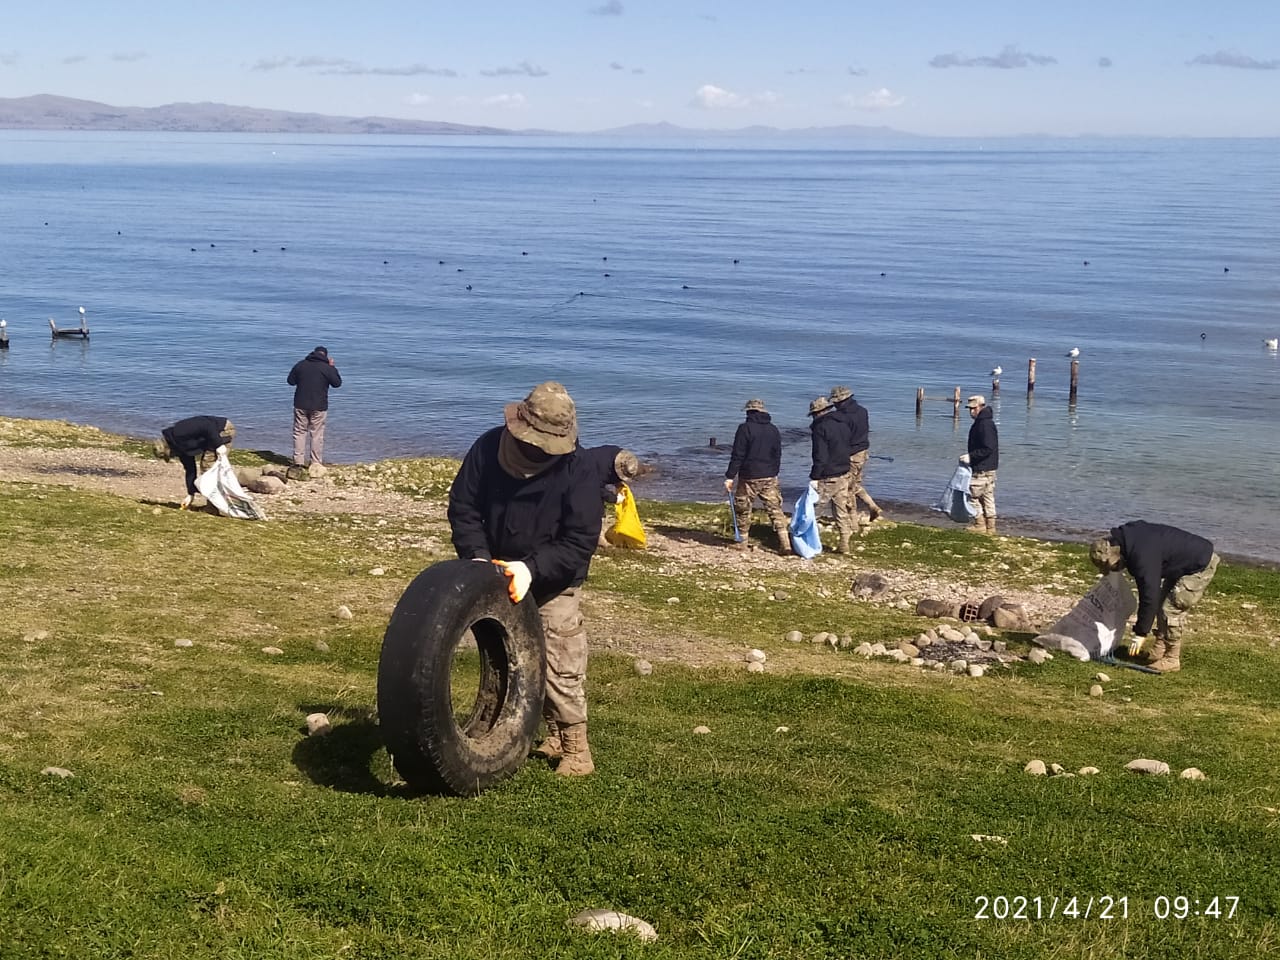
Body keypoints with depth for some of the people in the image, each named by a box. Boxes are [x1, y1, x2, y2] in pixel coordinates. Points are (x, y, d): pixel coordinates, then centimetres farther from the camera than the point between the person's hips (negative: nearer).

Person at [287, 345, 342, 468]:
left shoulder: (300, 364, 2)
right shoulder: (327, 368, -8)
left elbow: (290, 381, 9)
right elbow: (337, 383, 2)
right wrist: (332, 367, 9)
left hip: (300, 405, 2)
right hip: (319, 407, -2)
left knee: (299, 432, 10)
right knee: (317, 434, 3)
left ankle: (299, 460, 7)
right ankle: (316, 462, 3)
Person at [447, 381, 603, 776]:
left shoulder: (579, 473, -21)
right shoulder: (488, 448, -12)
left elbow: (579, 544, -22)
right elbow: (463, 506, -5)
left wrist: (531, 568, -33)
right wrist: (476, 556, -19)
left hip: (553, 587, -4)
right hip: (498, 578, 4)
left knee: (560, 668, -6)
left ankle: (575, 747, 9)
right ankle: (550, 735, 28)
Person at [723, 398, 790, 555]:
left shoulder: (745, 428, -9)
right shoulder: (773, 430, 9)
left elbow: (737, 455, -12)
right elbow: (777, 455, 15)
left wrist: (730, 476, -9)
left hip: (749, 477, -4)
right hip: (770, 477, 4)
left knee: (743, 509, 11)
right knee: (775, 509, 4)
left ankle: (743, 542, 17)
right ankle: (785, 543, -6)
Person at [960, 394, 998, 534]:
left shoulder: (985, 424, -20)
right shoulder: (981, 422, 14)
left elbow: (988, 449, -24)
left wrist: (971, 456, -21)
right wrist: (970, 457, 18)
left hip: (982, 470, -11)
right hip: (988, 468, 11)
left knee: (973, 494, -3)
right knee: (987, 497, 12)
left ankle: (980, 525, 3)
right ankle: (990, 527, 17)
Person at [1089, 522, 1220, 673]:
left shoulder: (1142, 557, -31)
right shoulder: (1127, 536, -4)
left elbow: (1150, 595, -29)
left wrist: (1140, 634, -22)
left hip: (1201, 566, -10)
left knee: (1171, 609, -11)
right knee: (1162, 604, 13)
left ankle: (1172, 659, -2)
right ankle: (1159, 651, 18)